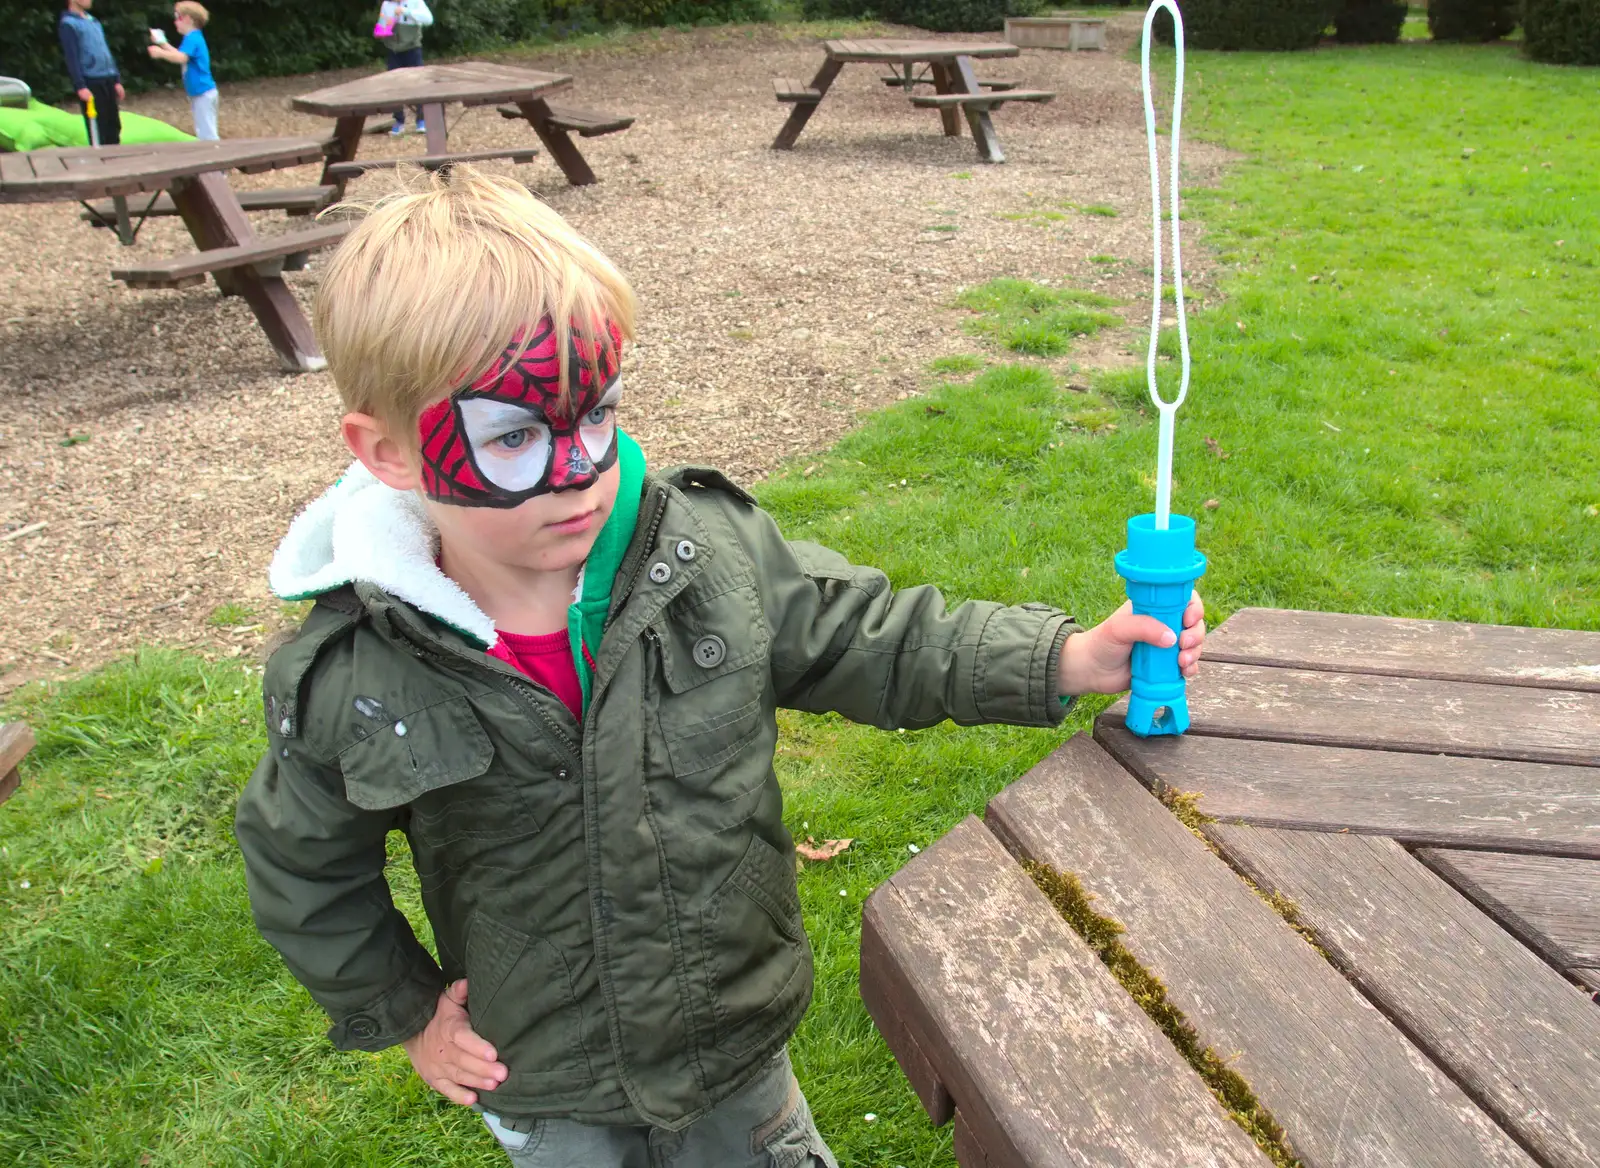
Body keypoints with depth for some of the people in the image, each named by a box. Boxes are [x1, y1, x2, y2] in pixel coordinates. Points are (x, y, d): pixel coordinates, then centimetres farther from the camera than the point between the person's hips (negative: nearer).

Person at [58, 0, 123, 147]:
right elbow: (72, 58, -11)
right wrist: (80, 86, -18)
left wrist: (117, 80, 17)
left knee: (114, 126, 9)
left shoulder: (94, 21, 18)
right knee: (98, 130, -5)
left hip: (108, 80, 7)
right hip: (90, 82, -7)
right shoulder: (68, 24, -4)